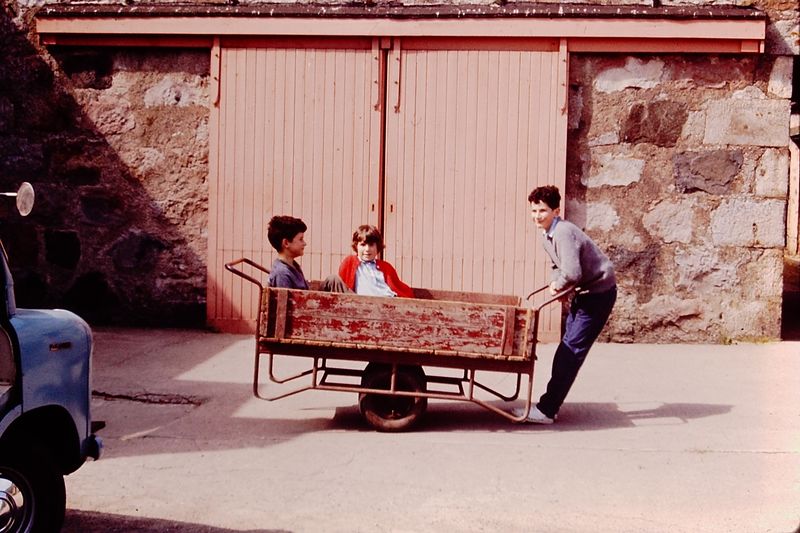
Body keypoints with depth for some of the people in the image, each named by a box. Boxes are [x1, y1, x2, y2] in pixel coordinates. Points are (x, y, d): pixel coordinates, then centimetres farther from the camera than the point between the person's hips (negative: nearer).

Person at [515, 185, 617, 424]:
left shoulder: (563, 233, -24)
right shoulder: (549, 235, 7)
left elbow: (572, 273, -34)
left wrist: (559, 285, -13)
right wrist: (556, 283, 0)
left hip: (599, 292, -10)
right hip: (584, 292, 10)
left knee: (572, 349, -10)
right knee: (567, 347, 12)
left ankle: (546, 410, -9)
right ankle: (550, 403, 19)